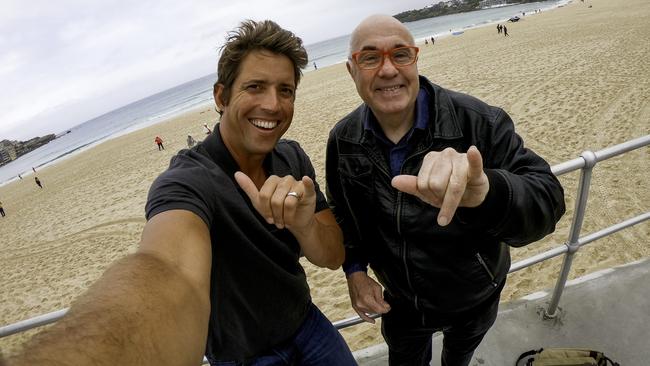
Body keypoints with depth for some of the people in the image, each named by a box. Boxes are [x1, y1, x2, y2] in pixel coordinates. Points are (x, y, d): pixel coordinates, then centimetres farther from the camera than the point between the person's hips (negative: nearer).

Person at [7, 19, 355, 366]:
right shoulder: (186, 182, -31)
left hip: (306, 323, 6)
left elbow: (332, 256, -13)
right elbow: (172, 271, -53)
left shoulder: (293, 158, -11)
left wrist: (303, 225, -36)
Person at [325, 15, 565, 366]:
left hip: (473, 296, 0)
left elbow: (547, 199, -36)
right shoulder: (342, 140, -16)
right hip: (400, 299, 1)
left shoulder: (479, 122, -28)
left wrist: (486, 193, -57)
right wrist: (354, 269, -11)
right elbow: (341, 210, 0)